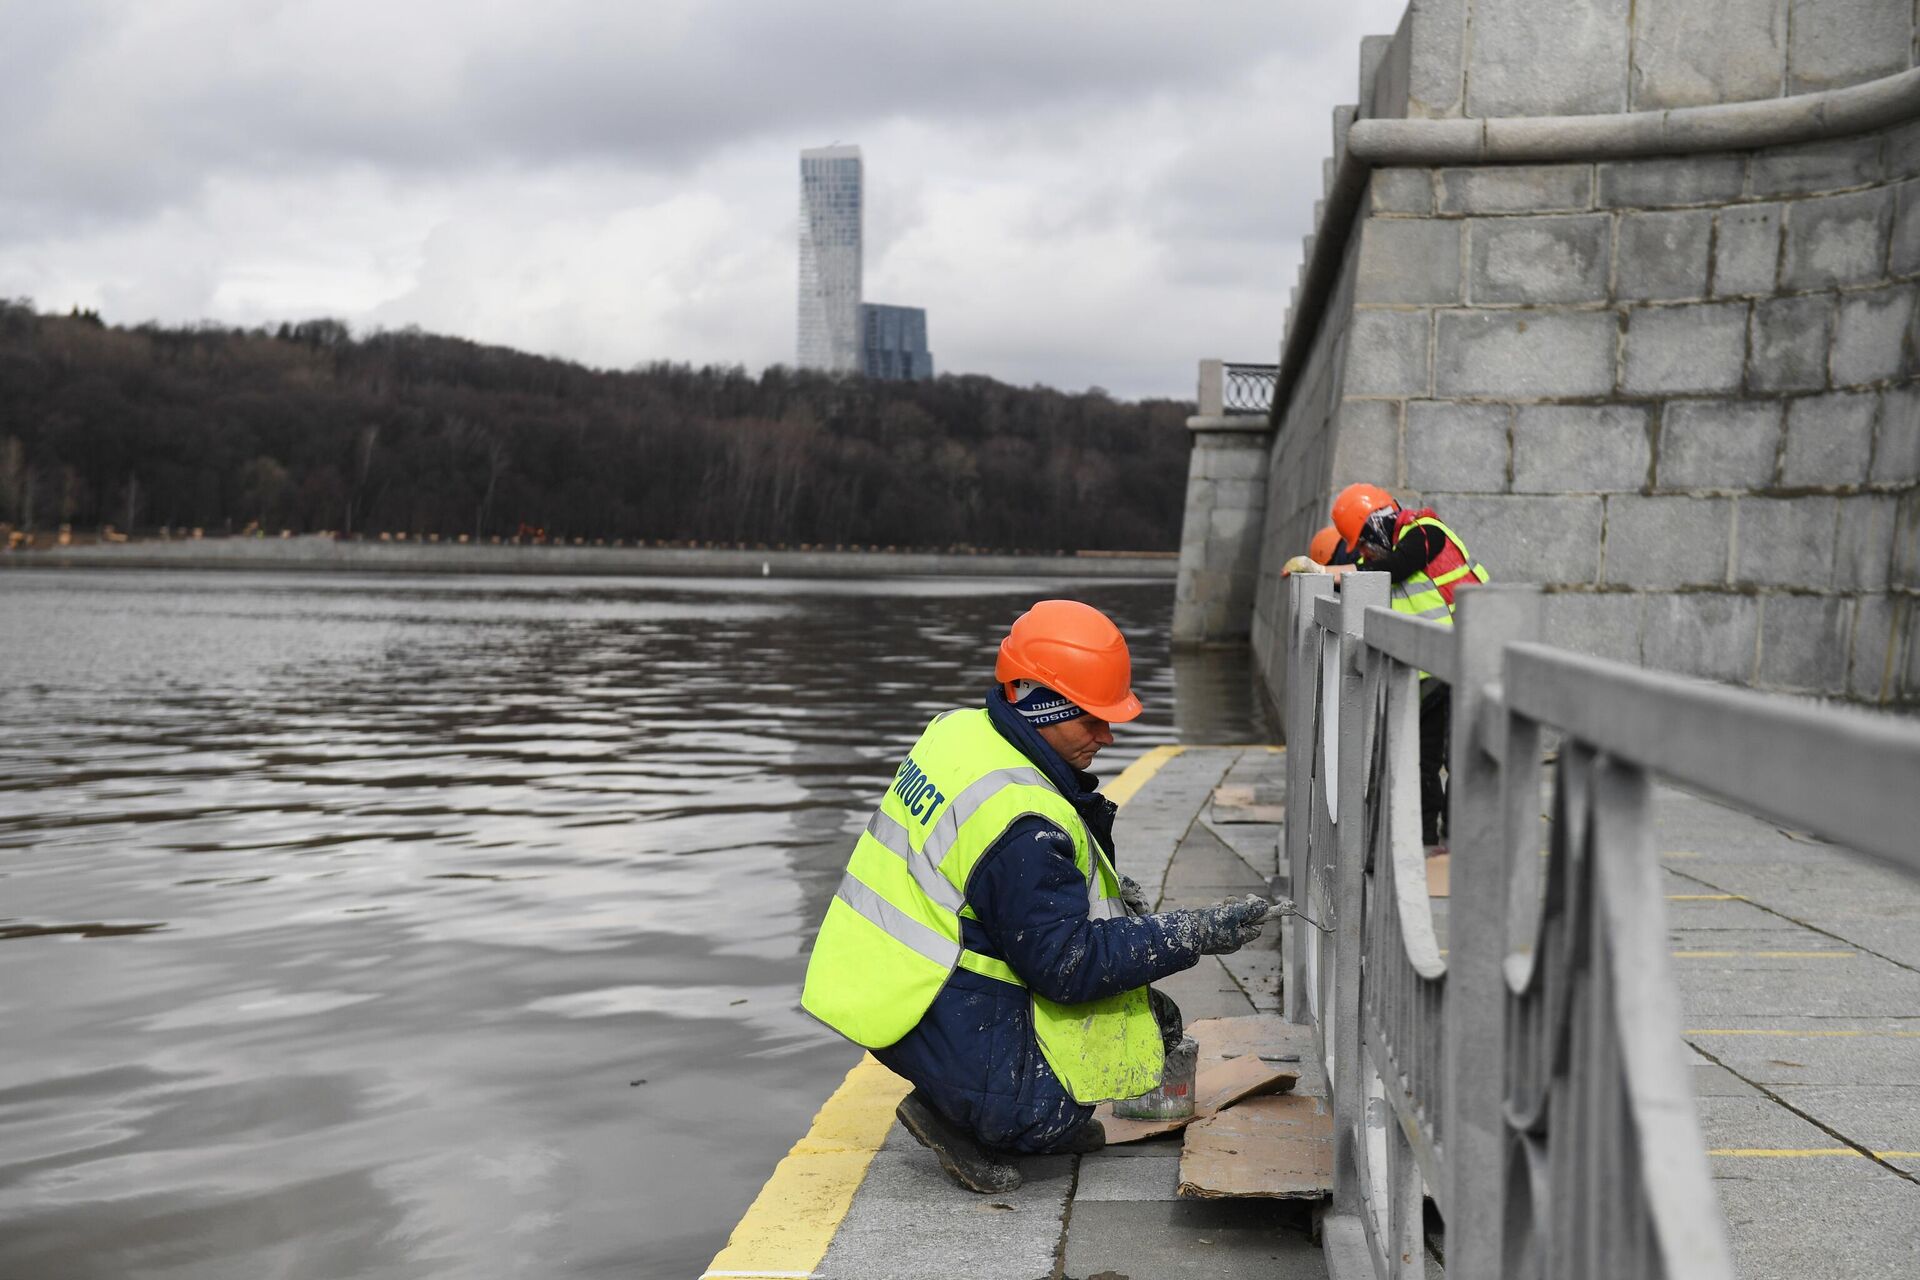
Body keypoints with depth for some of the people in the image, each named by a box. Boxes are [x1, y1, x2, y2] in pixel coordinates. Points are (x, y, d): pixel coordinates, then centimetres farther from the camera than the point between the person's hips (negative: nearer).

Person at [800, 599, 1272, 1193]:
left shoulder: (959, 728, 3)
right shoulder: (1020, 821, -26)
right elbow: (1069, 966, -21)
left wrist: (1109, 890, 8)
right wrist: (1193, 933, -18)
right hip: (942, 1026, -10)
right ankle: (958, 1117, -2)